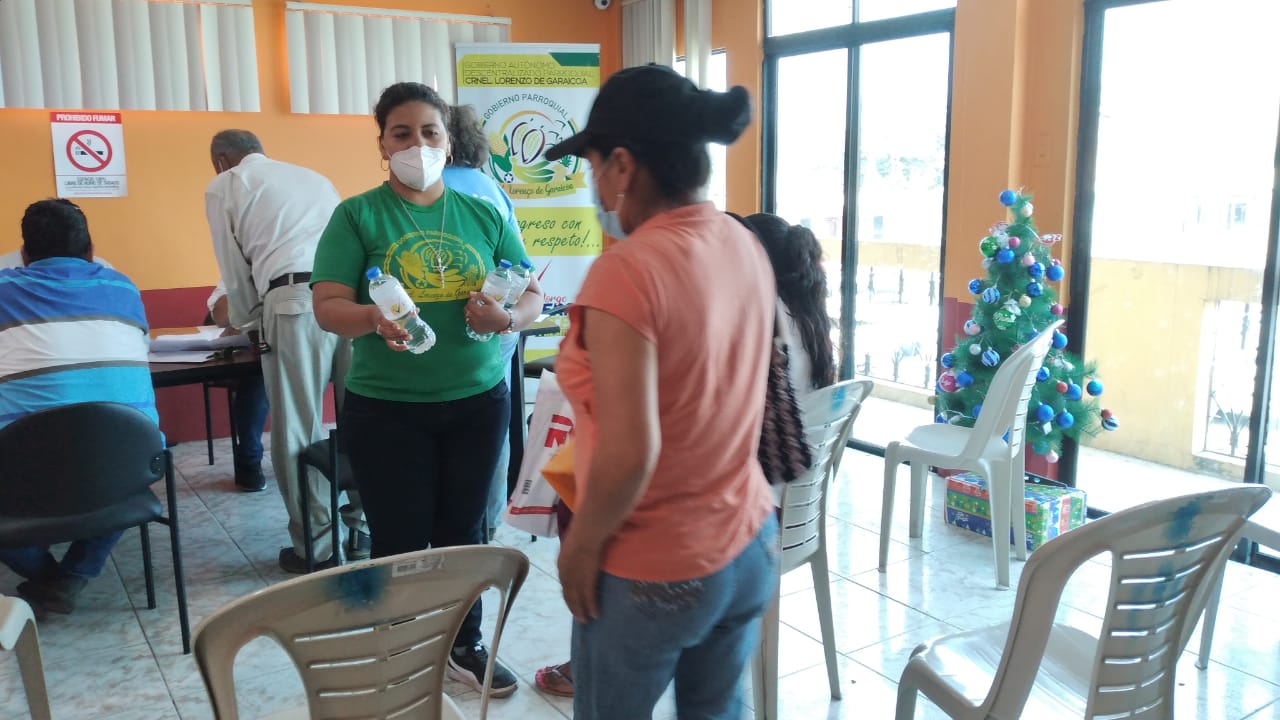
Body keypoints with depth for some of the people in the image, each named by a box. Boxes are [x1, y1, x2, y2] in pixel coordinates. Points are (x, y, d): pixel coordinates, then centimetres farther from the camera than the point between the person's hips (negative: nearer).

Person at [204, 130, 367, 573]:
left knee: (297, 433, 5)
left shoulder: (223, 187, 17)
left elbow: (236, 270, 15)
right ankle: (364, 532, 22)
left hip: (296, 303, -5)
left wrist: (249, 324, 32)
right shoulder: (315, 177, 31)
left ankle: (315, 549, 11)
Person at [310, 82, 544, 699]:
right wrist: (373, 318, -32)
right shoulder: (357, 215, -3)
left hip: (478, 400, 3)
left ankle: (465, 645, 35)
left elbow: (533, 295, 4)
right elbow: (327, 307, -10)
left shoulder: (485, 214, 4)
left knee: (464, 531, 14)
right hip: (385, 408, -2)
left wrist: (508, 318, -19)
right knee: (400, 541, 7)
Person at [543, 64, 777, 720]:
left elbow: (629, 452, -28)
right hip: (748, 544, 7)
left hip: (652, 571, -6)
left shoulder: (624, 271, -25)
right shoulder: (747, 248, -2)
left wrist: (580, 544, -13)